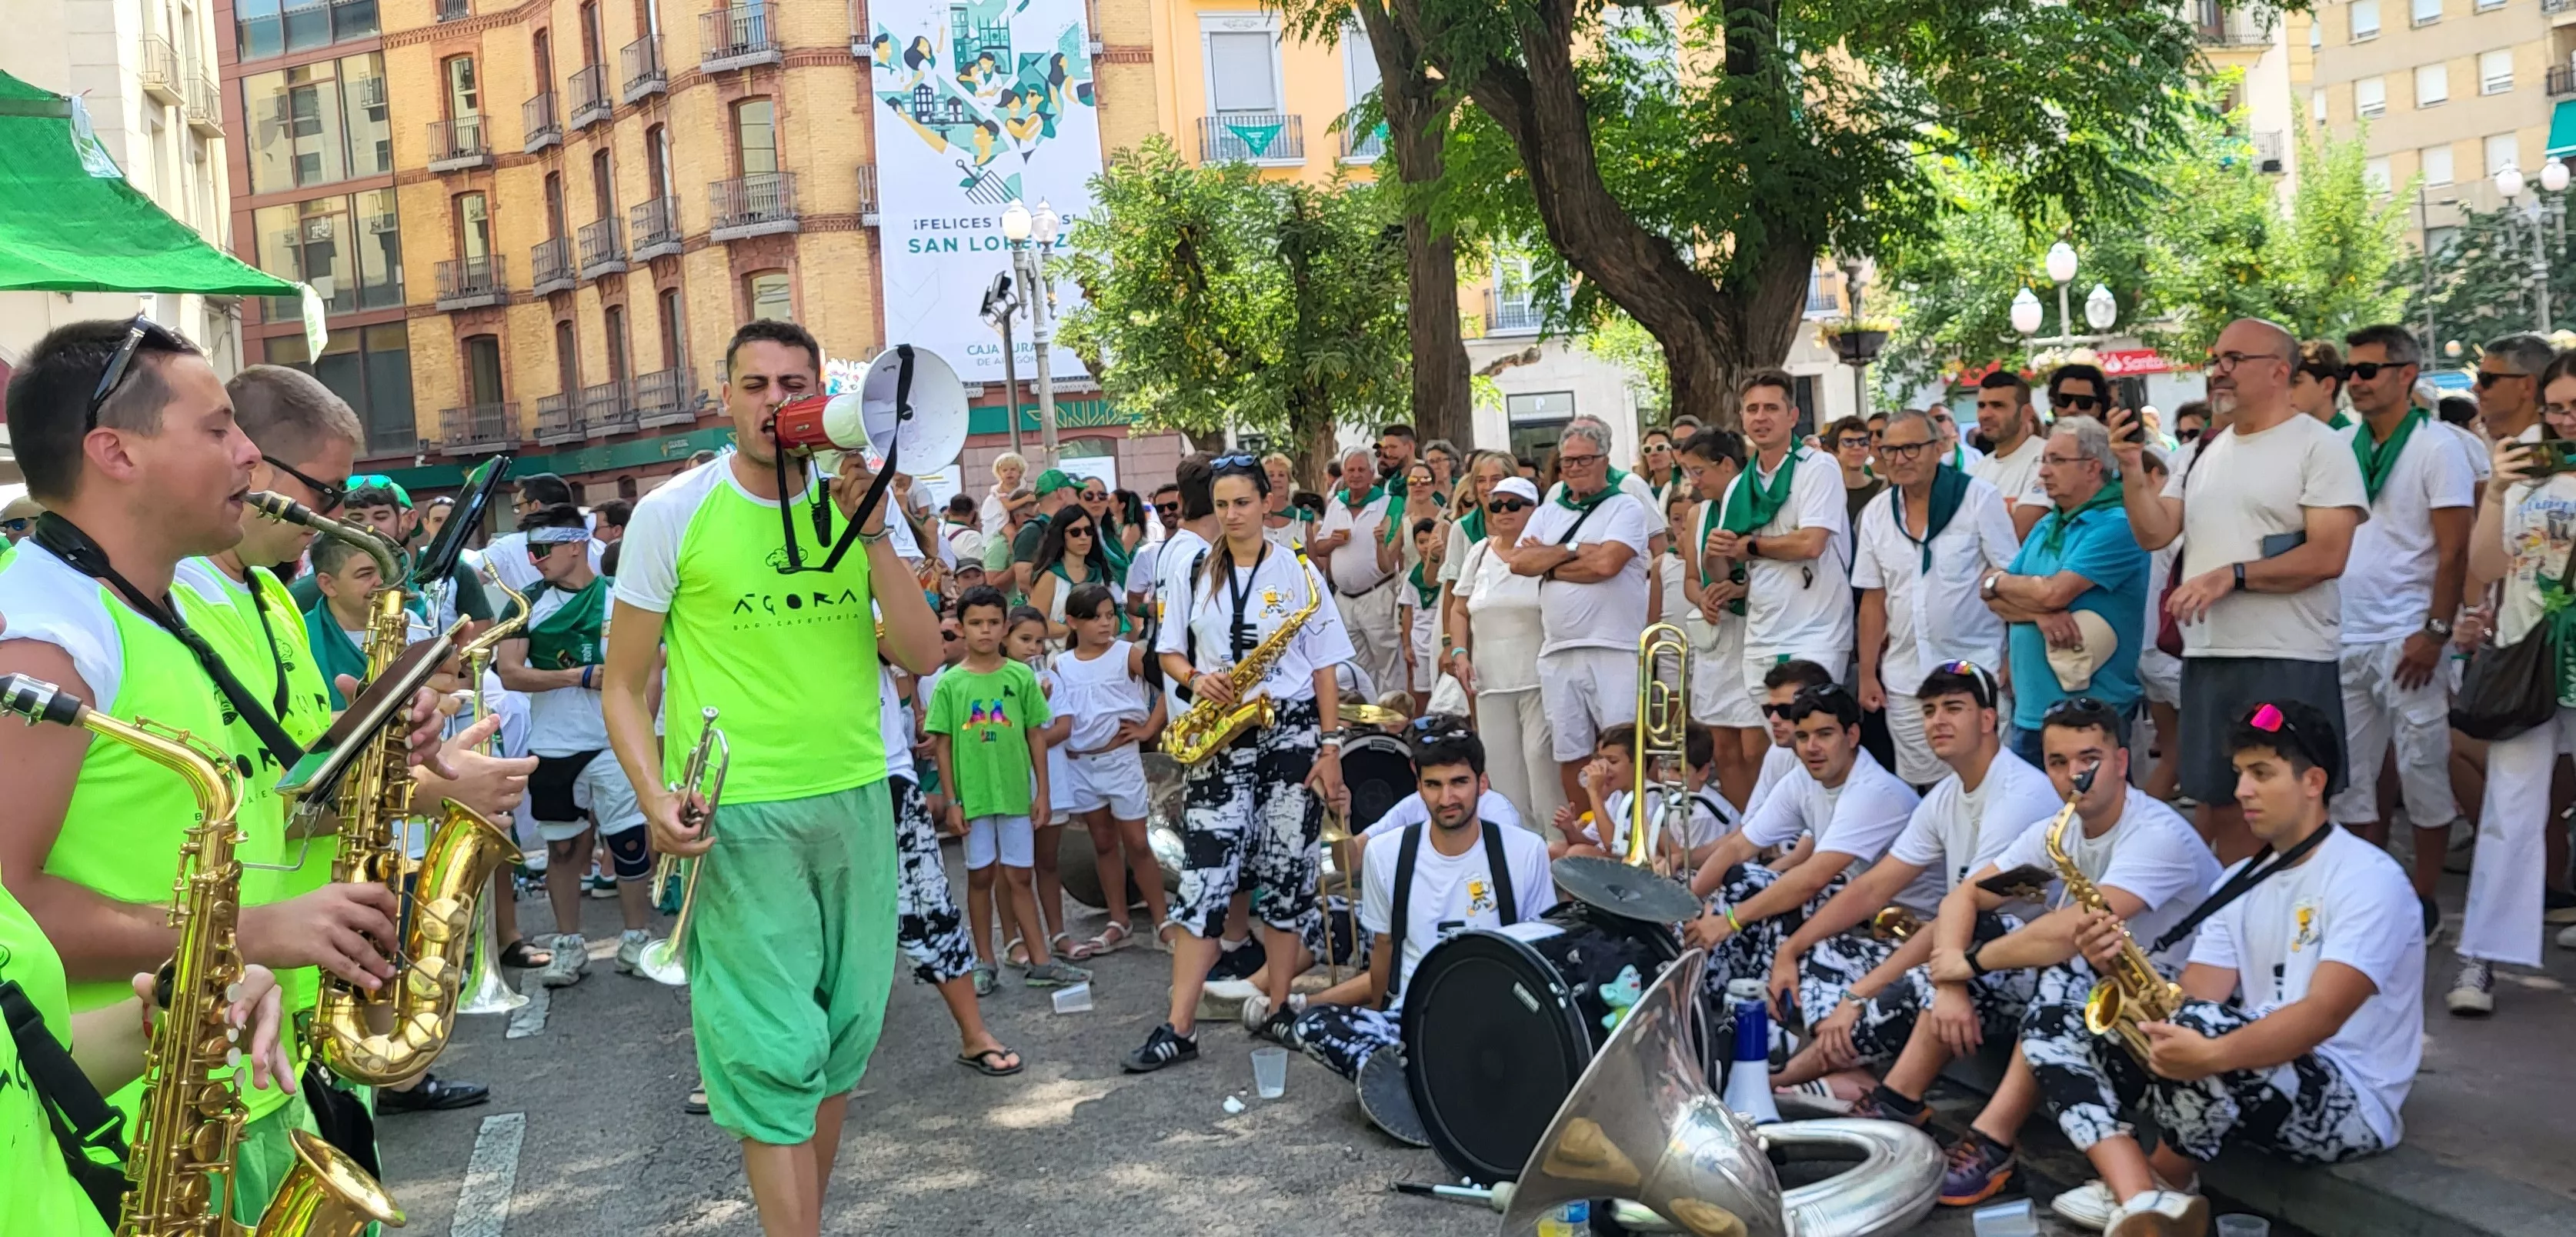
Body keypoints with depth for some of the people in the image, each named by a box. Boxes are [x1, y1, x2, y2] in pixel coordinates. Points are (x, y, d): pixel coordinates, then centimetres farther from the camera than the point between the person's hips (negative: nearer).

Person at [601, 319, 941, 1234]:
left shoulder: (859, 506, 6)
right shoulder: (673, 514, -3)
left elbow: (924, 656, -1)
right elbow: (625, 684, 0)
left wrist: (872, 533, -11)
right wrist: (654, 796, -15)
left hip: (856, 802, 4)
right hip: (738, 815, -4)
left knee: (842, 1037, 11)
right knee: (777, 1053, -5)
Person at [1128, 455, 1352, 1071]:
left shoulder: (1299, 573, 1)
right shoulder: (1193, 571, 7)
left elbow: (1324, 669, 2)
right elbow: (1169, 652, 12)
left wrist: (1331, 748, -3)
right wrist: (1196, 679, -10)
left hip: (1291, 733, -1)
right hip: (1220, 736, 1)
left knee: (1286, 874, 2)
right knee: (1204, 877, -5)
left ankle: (1278, 1008, 16)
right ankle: (1179, 1028, -4)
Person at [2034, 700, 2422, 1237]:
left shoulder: (2367, 877, -11)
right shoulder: (2240, 883, 12)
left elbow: (2323, 1013, -26)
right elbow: (2191, 999, 2)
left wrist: (2214, 1054, -42)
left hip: (2348, 1105, -8)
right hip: (2247, 1075, 8)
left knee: (2198, 1029, -37)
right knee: (2054, 1025, -4)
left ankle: (2162, 1187, -7)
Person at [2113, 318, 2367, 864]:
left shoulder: (2320, 446, -5)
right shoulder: (2205, 452, 16)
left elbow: (2327, 556, -14)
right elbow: (2155, 533, 8)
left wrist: (2232, 576, -17)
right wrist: (2132, 469, -5)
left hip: (2289, 661, -6)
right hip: (2206, 655, 7)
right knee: (2218, 807, 12)